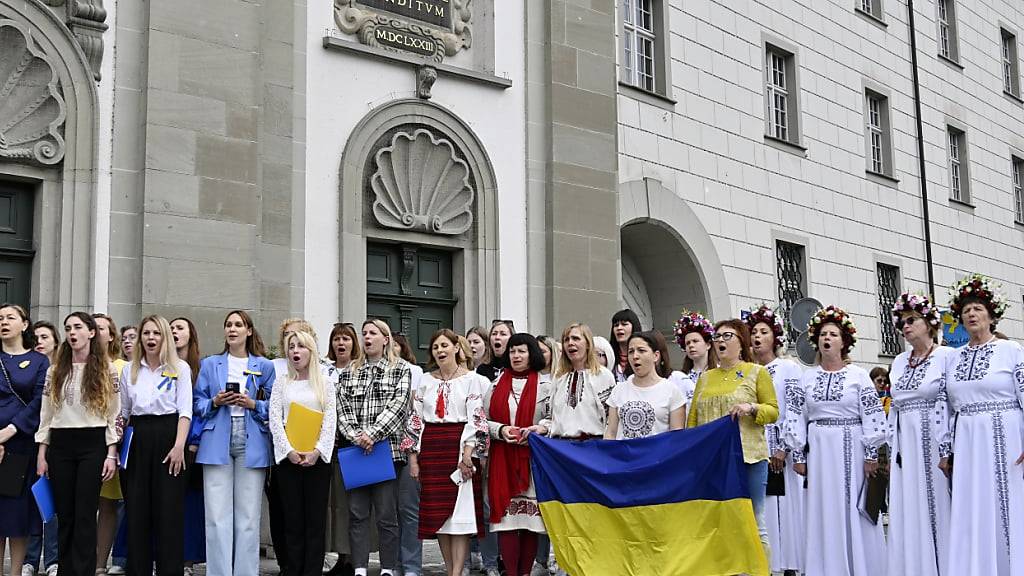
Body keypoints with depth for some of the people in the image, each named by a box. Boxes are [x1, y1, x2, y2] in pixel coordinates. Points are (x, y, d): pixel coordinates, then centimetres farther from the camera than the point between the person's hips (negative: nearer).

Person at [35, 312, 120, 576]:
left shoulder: (107, 371, 1)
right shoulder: (55, 371, 10)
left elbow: (114, 415, -1)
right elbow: (45, 415, 10)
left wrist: (111, 454, -6)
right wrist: (41, 454, 5)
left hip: (93, 445, -3)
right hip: (60, 446, 3)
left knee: (85, 515, -5)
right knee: (64, 515, 6)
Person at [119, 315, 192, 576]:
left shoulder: (180, 368, 2)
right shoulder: (129, 370, 12)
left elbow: (185, 410, -4)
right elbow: (124, 412, 18)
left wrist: (179, 446, -14)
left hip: (168, 435, -3)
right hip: (137, 438, 3)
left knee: (169, 508, -3)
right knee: (137, 508, 4)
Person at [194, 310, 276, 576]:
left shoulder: (265, 366, 10)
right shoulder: (209, 364, 13)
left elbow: (274, 405, 10)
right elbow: (197, 402, 12)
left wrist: (253, 404, -8)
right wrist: (215, 402, -7)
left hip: (252, 444, 0)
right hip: (217, 444, 0)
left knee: (248, 515, 0)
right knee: (217, 515, -4)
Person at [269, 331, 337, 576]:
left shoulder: (325, 382, 8)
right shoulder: (281, 381, 9)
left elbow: (331, 420, 1)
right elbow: (274, 419, 1)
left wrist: (317, 451, -12)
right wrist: (289, 450, -11)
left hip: (317, 456, 0)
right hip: (288, 455, 1)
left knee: (316, 517, 0)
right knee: (292, 517, 2)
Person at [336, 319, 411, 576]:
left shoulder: (401, 369, 4)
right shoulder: (349, 371, 15)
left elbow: (397, 406, -7)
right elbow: (342, 407, 6)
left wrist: (372, 434, -16)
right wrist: (355, 436, -10)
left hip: (387, 449, -3)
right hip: (355, 450, 3)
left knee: (387, 514, -1)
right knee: (357, 513, 2)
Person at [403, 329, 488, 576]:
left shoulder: (472, 380, 1)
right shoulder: (425, 381, 12)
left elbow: (476, 418, -5)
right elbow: (415, 419, 11)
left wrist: (467, 454, -14)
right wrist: (413, 456, 4)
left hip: (460, 449, -4)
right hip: (430, 450, 4)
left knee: (460, 510, -7)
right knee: (437, 512, 4)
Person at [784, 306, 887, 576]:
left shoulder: (858, 375, -1)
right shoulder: (807, 377, 7)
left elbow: (873, 415, -4)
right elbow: (795, 416, 6)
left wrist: (871, 454, -8)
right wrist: (798, 455, 2)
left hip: (851, 448, -3)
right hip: (819, 450, 3)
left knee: (853, 509, 0)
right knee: (824, 511, 4)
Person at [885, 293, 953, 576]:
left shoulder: (947, 356, -4)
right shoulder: (899, 362, 15)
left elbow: (952, 405, -10)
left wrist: (947, 452, -15)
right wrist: (891, 452, 11)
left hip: (934, 444, -6)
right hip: (905, 446, 6)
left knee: (937, 508, -3)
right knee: (908, 515, 5)